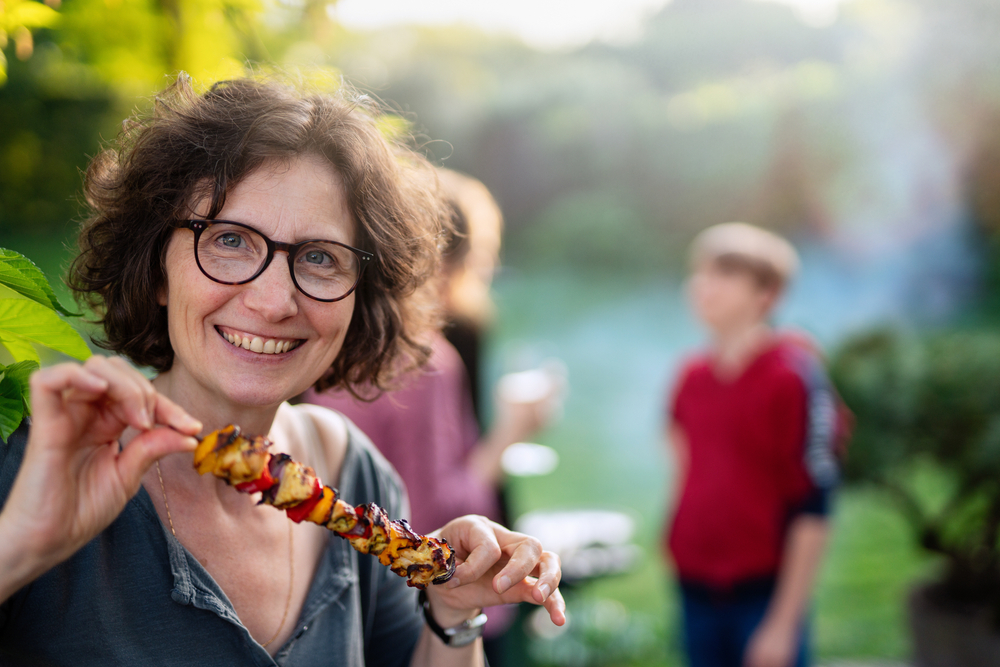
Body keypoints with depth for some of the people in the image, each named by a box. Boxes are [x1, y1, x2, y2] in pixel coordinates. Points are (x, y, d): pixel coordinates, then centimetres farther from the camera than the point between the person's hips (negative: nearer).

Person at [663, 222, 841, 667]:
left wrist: (784, 622, -14)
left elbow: (812, 512, -14)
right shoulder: (693, 376, 5)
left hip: (763, 595, -5)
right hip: (696, 593, 5)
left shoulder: (795, 376, -13)